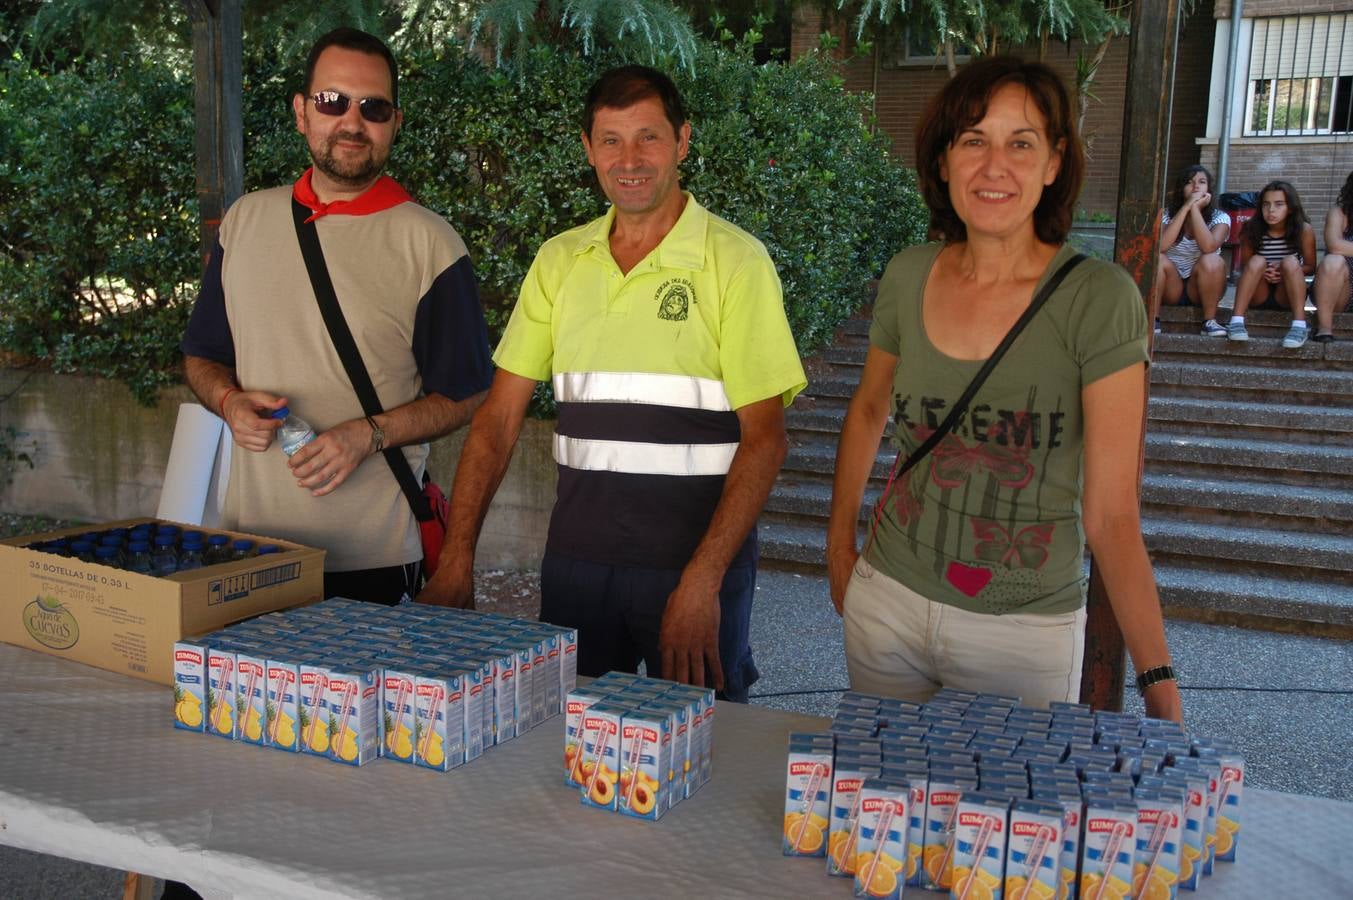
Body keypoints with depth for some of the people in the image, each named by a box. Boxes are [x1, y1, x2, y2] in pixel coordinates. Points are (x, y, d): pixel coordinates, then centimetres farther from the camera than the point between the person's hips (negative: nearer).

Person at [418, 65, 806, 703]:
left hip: (697, 558, -3)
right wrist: (456, 561, -3)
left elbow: (764, 438, -10)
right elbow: (498, 418, 5)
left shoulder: (734, 261, -6)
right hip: (575, 555, 4)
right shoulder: (559, 260, 7)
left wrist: (702, 580, -20)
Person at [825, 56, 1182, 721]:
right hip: (888, 604, 4)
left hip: (1025, 632, -3)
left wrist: (1159, 682, -20)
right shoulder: (907, 276, -3)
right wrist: (839, 547, 13)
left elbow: (1111, 513, -15)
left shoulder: (1099, 299, -15)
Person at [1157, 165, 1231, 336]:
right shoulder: (1167, 214, -2)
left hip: (1201, 289, -1)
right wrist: (1186, 206, -20)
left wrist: (1195, 208, -21)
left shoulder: (1220, 217, -5)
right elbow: (1161, 246, -23)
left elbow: (1209, 247, -26)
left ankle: (1209, 320, -20)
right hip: (1172, 289, 1)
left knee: (1211, 260, -31)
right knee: (1157, 259, -28)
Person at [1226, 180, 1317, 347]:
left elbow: (1310, 267, -1)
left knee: (1290, 262, -28)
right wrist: (1262, 272, -20)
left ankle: (1300, 324, -35)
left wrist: (1285, 272, -21)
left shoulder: (1304, 230, -9)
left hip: (1286, 296, -1)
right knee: (1257, 261, -26)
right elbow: (1244, 267, 1)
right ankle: (1236, 321, -36)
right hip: (1257, 296, 1)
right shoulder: (1251, 230, -8)